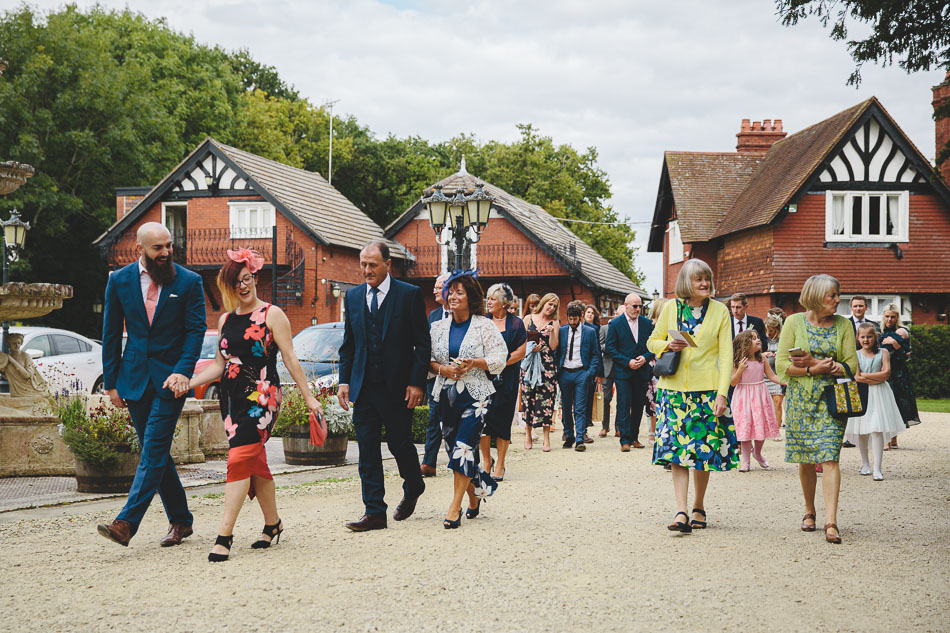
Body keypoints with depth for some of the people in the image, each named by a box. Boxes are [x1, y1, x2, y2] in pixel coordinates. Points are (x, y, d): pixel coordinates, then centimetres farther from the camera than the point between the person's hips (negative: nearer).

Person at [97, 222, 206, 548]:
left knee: (154, 449, -12)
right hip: (134, 377, 4)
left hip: (170, 376, -3)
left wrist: (183, 371, -17)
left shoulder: (189, 282, -2)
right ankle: (180, 520, 20)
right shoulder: (119, 281, 5)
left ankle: (126, 523, -16)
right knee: (155, 452, 8)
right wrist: (111, 383, 5)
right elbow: (111, 334, 8)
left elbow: (196, 330, -4)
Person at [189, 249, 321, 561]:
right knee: (255, 461, 9)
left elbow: (291, 359, -2)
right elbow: (219, 365, 18)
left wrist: (309, 397, -4)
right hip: (232, 398, 6)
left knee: (240, 458, -15)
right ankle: (273, 524, 23)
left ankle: (224, 534, -18)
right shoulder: (225, 319, 15)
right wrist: (188, 383, 5)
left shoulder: (271, 315, -1)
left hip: (261, 397, -5)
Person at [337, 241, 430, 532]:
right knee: (367, 450, 1)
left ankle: (413, 488, 34)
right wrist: (344, 380, 5)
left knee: (399, 442, 5)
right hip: (364, 386, 4)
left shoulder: (409, 294, -4)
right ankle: (374, 512, 6)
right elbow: (348, 343, 14)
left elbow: (422, 342, -4)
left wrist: (416, 382, -10)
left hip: (397, 386, -4)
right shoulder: (353, 296, 9)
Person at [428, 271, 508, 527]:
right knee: (454, 449, 6)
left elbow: (500, 358, -3)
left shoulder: (485, 326, -1)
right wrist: (441, 368, -9)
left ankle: (455, 507, -10)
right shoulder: (438, 327, 10)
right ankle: (475, 496, 27)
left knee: (464, 448, -13)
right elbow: (427, 359, 11)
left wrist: (474, 363, -18)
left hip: (475, 396, -4)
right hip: (447, 396, 4)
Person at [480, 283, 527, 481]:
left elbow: (521, 353, -2)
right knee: (482, 417, -5)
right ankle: (486, 461, 10)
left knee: (502, 418, 0)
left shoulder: (516, 323, 2)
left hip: (506, 378, -2)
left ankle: (500, 465, 9)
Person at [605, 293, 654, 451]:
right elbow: (610, 348, -5)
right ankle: (625, 440, -7)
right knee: (624, 406, -8)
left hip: (642, 372, 4)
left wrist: (645, 358, -9)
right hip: (623, 372, -4)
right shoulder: (615, 324, -3)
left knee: (638, 406, 7)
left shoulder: (647, 323, 8)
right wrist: (628, 362, -13)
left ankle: (634, 437, 17)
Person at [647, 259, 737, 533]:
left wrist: (722, 393, -10)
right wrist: (668, 345, -8)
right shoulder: (671, 308, 5)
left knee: (703, 448, 5)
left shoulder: (720, 311, 2)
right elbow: (653, 341, 15)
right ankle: (681, 511, -10)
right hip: (674, 387, 1)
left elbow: (726, 354, -2)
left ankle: (699, 507, 22)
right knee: (677, 447, -7)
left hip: (706, 388, -1)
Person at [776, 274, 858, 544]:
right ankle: (809, 511, 26)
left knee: (829, 458, -12)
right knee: (805, 459, 7)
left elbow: (851, 364, -1)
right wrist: (815, 369, -15)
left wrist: (812, 363, -12)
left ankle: (831, 522, -16)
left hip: (831, 399, 0)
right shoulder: (794, 322, 2)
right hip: (800, 398, 0)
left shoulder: (843, 325, 5)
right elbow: (781, 365, -2)